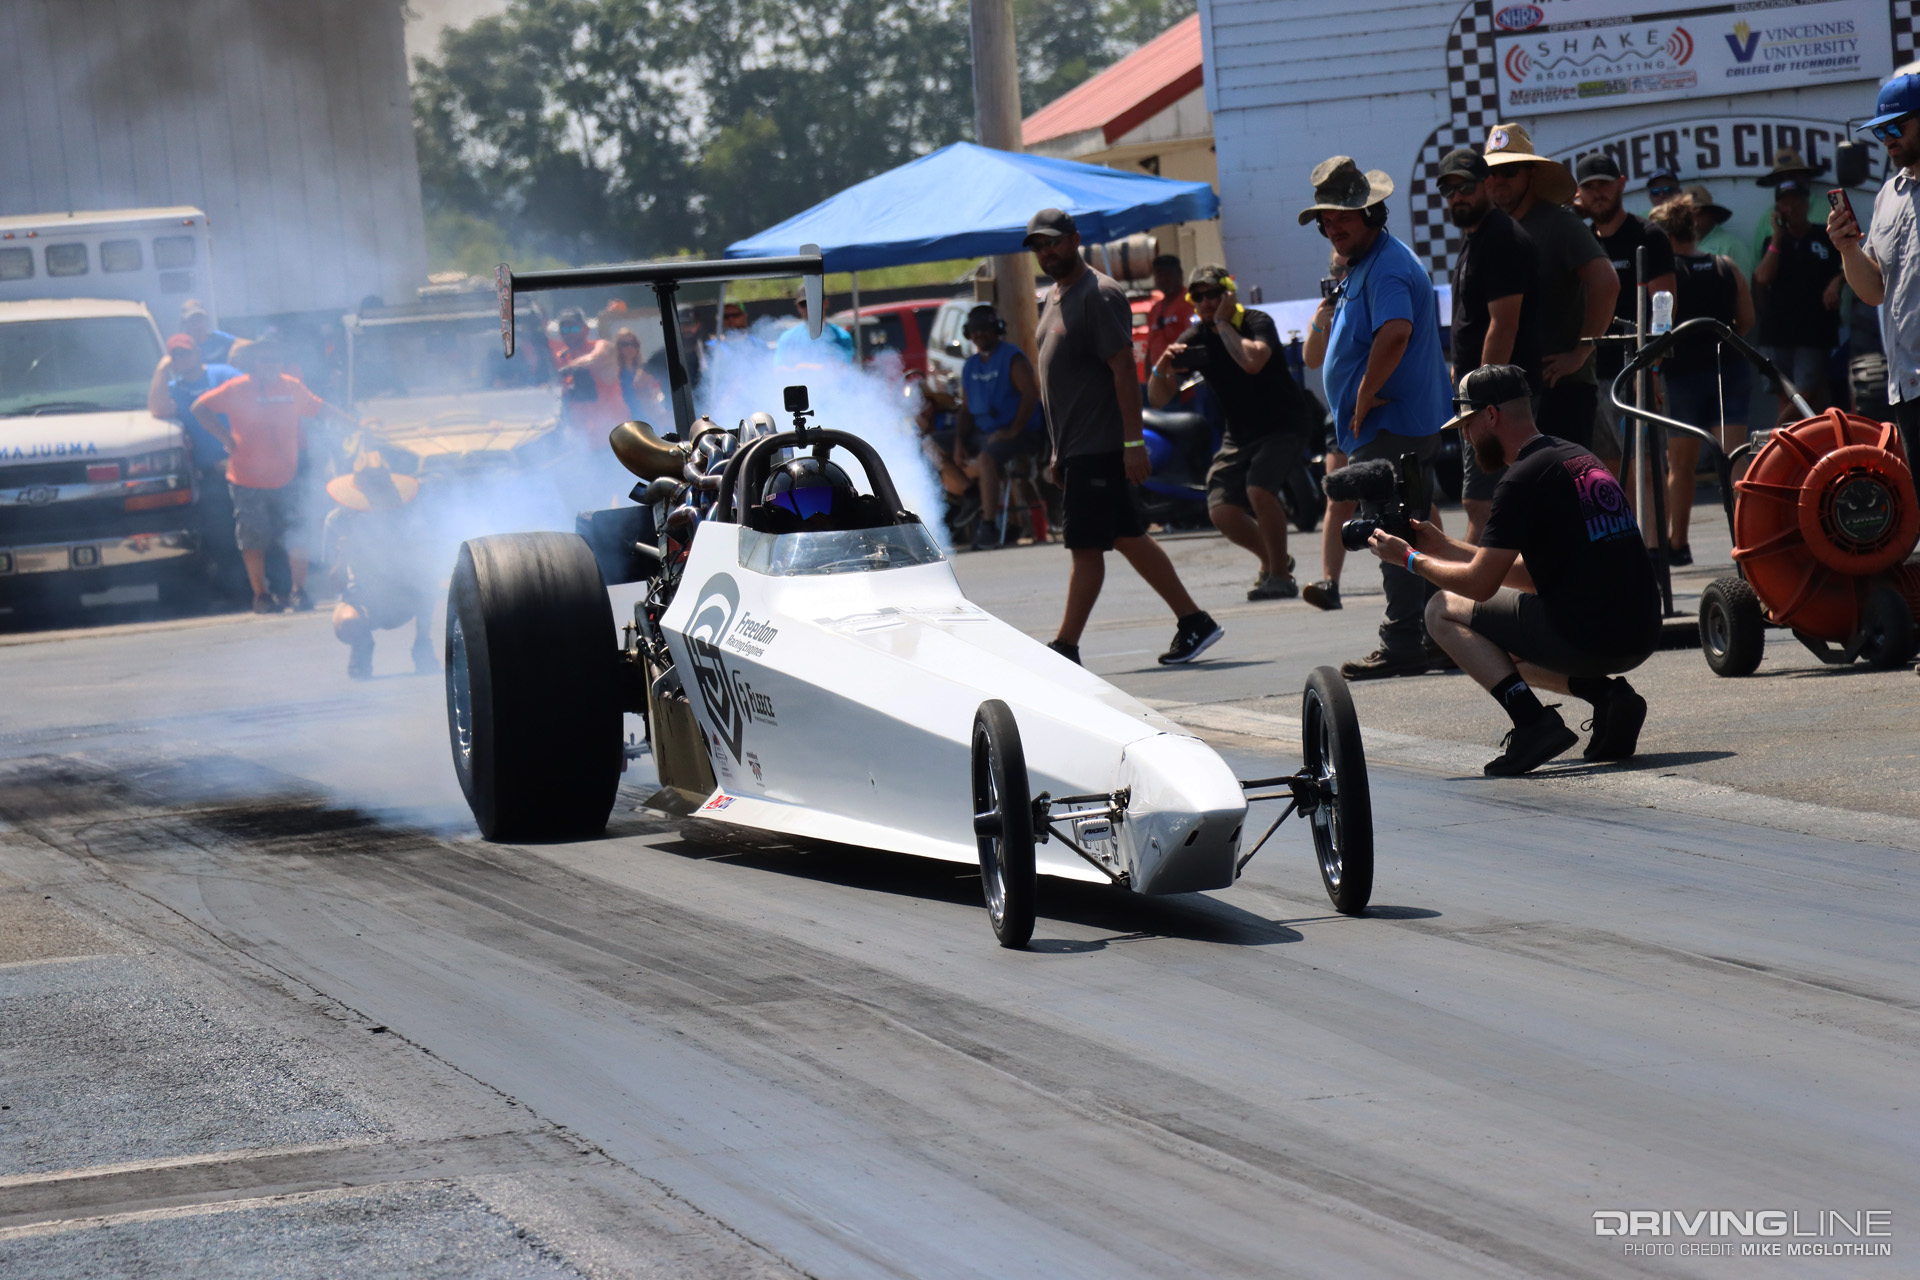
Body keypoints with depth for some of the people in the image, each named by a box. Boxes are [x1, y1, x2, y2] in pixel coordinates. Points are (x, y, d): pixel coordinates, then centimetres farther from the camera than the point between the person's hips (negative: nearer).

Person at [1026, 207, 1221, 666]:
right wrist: (1059, 452, 22)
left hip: (1099, 448, -10)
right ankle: (1194, 621, 16)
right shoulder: (1054, 298, 17)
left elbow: (1124, 370, -17)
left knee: (1086, 546, -8)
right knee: (1128, 539, 11)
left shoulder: (1099, 295, -11)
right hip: (1074, 447, 10)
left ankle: (1066, 648, -6)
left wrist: (1133, 442, -22)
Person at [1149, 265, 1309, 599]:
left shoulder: (1257, 323, -14)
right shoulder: (1193, 340, 0)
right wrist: (1162, 367, -22)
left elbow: (1252, 361, -37)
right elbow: (1158, 399, -1)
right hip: (1239, 435, 6)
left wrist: (1223, 323, -25)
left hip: (1281, 429, -6)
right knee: (1222, 511, -11)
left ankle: (1280, 575, -13)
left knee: (1258, 490, -30)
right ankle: (1272, 560, 18)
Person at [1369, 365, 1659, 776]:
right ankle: (1607, 693, 8)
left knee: (1444, 610, 7)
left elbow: (1480, 584, -9)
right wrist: (1443, 546, 26)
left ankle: (1533, 721, -10)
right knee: (1502, 645, 32)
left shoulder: (1524, 480, -11)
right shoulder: (1579, 458, 17)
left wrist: (1411, 559, 7)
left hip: (1587, 639, -9)